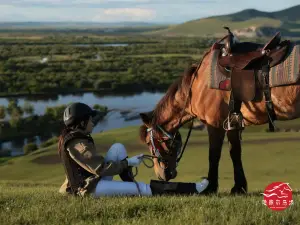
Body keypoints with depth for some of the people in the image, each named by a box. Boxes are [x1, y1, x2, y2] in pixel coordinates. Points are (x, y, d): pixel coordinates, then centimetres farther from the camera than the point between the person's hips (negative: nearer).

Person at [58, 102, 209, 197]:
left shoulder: (77, 137, 13)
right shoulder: (76, 144, -19)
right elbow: (100, 168, -22)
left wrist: (126, 162, 9)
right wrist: (128, 163, -13)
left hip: (94, 179, 10)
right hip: (89, 188, -10)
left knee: (118, 148, 4)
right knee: (142, 189, -18)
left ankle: (130, 186, -2)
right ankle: (192, 189, -19)